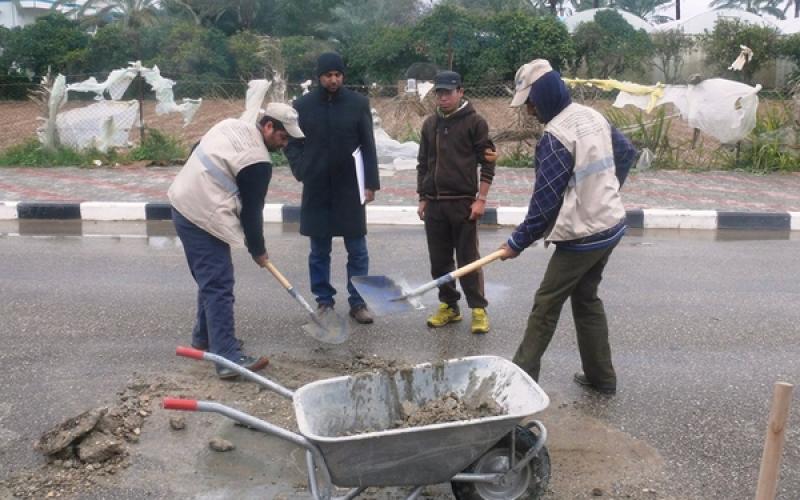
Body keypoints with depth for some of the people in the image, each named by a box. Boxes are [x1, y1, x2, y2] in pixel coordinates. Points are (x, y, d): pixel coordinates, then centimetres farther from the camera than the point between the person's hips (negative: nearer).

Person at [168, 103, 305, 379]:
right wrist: (258, 250, 3)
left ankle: (204, 338, 31)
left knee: (210, 279, 19)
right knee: (219, 286, -9)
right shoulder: (258, 161, -16)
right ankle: (228, 357, -8)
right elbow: (252, 211, -10)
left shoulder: (232, 125, 10)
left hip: (182, 203, 10)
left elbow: (195, 152, 21)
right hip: (203, 217, -10)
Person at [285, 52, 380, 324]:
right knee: (319, 251, 9)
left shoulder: (358, 103, -1)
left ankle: (358, 302, 14)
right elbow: (291, 143, 10)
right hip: (316, 189, 1)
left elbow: (368, 146, 0)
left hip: (350, 189, -1)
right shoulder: (302, 105, 1)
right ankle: (324, 301, 21)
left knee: (357, 250, 3)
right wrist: (301, 170, -3)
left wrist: (371, 182, -5)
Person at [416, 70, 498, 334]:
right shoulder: (430, 124, 12)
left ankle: (478, 308, 8)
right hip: (434, 203, 5)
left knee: (468, 258, -1)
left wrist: (481, 199, -10)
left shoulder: (475, 122, -3)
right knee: (439, 259, 8)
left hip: (463, 203, -5)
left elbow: (488, 162, -4)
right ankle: (448, 305, 20)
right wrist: (423, 198, 13)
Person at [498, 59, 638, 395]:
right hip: (611, 225, 9)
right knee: (587, 298, 18)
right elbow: (627, 153, 20)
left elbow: (545, 200, -21)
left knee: (546, 305, 2)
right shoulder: (593, 117, 5)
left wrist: (517, 242, -11)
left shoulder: (556, 136, -22)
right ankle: (601, 377, 25)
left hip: (582, 236, -9)